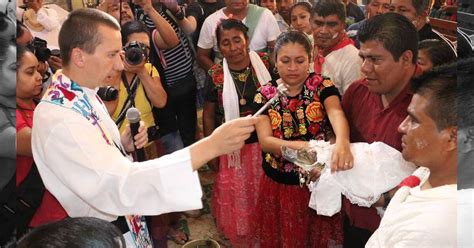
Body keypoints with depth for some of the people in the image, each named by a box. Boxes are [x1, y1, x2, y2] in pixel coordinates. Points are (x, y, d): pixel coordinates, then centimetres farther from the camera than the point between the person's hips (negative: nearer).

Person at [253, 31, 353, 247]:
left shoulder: (322, 86, -7)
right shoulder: (264, 95, -4)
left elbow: (336, 113, -28)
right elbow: (264, 140, -15)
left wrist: (342, 142, -50)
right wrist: (302, 146, -34)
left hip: (320, 183, -1)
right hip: (279, 186, 1)